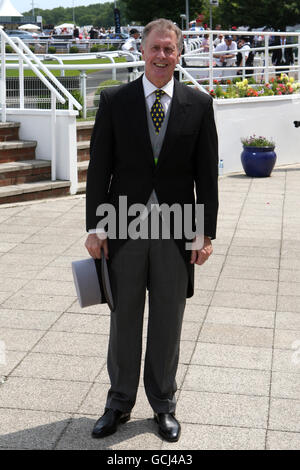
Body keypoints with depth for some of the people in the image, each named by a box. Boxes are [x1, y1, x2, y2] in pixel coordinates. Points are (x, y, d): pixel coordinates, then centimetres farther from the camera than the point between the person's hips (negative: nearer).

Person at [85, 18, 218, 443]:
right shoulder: (114, 101, 0)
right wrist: (95, 227, -4)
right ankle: (119, 403, 27)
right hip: (124, 230, 0)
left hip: (176, 232, 0)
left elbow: (206, 173, 1)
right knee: (124, 321, 11)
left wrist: (206, 233, -2)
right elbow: (99, 167, 0)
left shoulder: (199, 104, 1)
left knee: (168, 324, 11)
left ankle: (163, 404, 27)